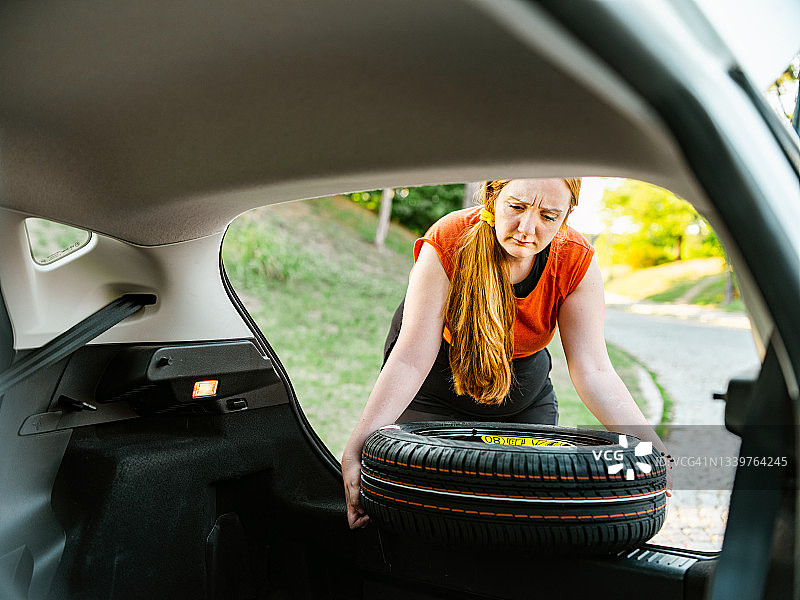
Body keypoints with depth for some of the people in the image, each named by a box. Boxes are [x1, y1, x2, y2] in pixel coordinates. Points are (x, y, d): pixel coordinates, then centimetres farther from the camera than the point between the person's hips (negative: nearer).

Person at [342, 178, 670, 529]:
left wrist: (656, 449, -36)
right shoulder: (447, 243, -31)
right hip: (437, 383, -2)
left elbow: (593, 371, -24)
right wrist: (357, 446, -41)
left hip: (526, 393, 3)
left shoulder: (578, 262, -23)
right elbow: (411, 358, -34)